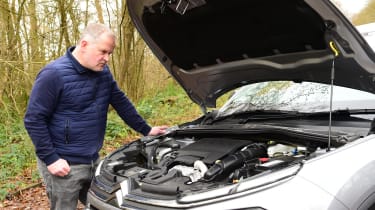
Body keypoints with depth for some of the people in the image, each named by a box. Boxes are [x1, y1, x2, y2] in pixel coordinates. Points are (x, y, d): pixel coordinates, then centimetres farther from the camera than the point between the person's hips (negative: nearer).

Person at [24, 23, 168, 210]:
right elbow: (34, 119, -15)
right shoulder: (54, 74, -16)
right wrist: (50, 159, -17)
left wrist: (146, 130, 16)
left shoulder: (103, 72, 5)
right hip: (64, 164, -6)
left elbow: (122, 103, 16)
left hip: (93, 161, 7)